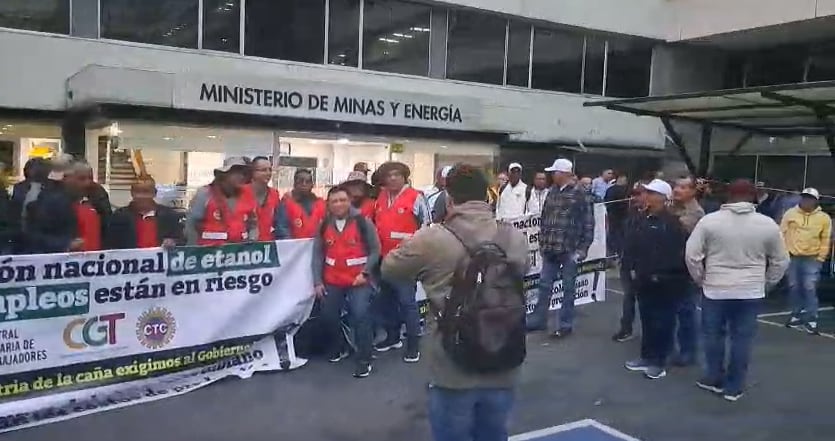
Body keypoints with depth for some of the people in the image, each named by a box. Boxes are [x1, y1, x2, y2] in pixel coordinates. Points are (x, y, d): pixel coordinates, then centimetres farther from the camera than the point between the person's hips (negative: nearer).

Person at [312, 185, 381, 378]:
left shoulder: (363, 222, -6)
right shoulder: (324, 226, 5)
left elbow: (375, 250, -4)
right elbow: (318, 254, 7)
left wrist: (365, 273, -13)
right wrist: (317, 281, 1)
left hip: (358, 281, -4)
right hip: (331, 281, 4)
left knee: (360, 316, -14)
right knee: (328, 316, 11)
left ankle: (364, 360, -2)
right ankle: (338, 348, 37)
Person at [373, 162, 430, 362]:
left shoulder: (415, 197, -9)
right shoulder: (381, 197, 10)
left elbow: (427, 226, -7)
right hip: (384, 257, 7)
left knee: (407, 301, -5)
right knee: (387, 299, 16)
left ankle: (413, 345, 2)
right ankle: (392, 337, 31)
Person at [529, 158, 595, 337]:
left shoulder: (581, 194, -8)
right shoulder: (552, 192, 9)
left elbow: (588, 224, -9)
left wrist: (582, 249, -11)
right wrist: (542, 242, 10)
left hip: (570, 249, -5)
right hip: (550, 249, 6)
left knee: (568, 287, 6)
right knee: (544, 285, 11)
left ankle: (565, 324, 15)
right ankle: (538, 319, 22)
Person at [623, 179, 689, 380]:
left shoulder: (672, 222, -14)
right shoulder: (642, 219, 9)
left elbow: (676, 252, -19)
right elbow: (630, 245, 9)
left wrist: (660, 274, -19)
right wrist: (631, 269, 0)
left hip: (665, 282, -7)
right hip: (643, 280, 7)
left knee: (662, 321, 4)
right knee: (646, 319, 16)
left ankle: (659, 362, 14)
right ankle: (647, 357, 28)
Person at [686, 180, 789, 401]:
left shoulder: (709, 220, -7)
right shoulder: (768, 225, -2)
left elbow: (692, 254, -6)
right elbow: (781, 261, 6)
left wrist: (701, 279, 8)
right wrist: (766, 283, 18)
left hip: (715, 289, -1)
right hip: (751, 292, 1)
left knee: (713, 335, 15)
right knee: (742, 339, 8)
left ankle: (714, 379, 23)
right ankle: (734, 387, 14)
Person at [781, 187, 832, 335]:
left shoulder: (824, 218, -2)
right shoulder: (790, 214, 0)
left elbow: (825, 240, 2)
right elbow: (782, 234, 3)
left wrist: (821, 258, -1)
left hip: (812, 258, -2)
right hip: (792, 257, 2)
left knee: (810, 288, -7)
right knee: (794, 287, 10)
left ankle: (811, 320, -2)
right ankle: (797, 315, 24)